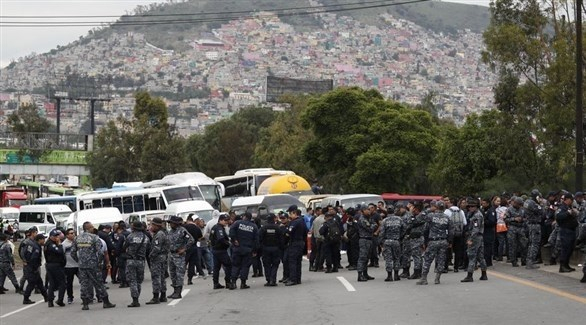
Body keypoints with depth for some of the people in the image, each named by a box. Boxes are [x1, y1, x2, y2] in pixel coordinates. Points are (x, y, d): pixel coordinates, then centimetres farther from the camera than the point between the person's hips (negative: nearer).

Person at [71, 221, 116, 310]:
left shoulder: (77, 238, 5)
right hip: (93, 265, -4)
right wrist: (99, 261, -1)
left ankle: (85, 304, 6)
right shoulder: (94, 238, -10)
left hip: (82, 265, 4)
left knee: (84, 284, 8)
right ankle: (106, 302, 11)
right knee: (98, 284, 5)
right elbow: (100, 252, -16)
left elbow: (72, 252, 7)